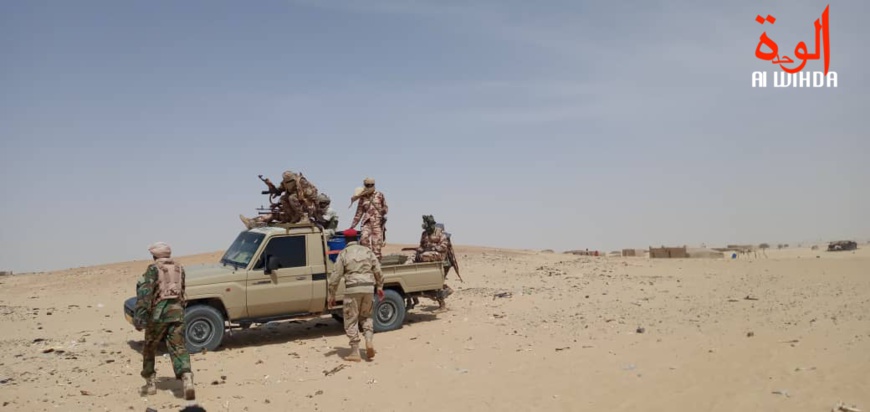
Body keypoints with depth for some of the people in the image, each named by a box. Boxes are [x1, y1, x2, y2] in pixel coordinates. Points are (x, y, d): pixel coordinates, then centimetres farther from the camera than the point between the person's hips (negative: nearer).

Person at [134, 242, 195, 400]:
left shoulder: (154, 268, 2)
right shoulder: (179, 267, 18)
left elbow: (145, 291, -11)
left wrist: (139, 315, -18)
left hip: (159, 311, -3)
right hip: (177, 310, 3)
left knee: (150, 347, 16)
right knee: (178, 348, -1)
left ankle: (150, 382, 22)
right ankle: (187, 378, -23)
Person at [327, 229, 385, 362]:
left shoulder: (344, 253, 2)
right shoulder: (367, 250, 11)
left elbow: (335, 276, -1)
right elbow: (378, 270, 7)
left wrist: (331, 296, 4)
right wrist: (380, 287, 17)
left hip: (353, 288, -3)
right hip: (368, 287, 3)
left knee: (351, 320, 6)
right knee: (366, 316, 22)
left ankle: (355, 353, 5)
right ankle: (369, 341, 1)